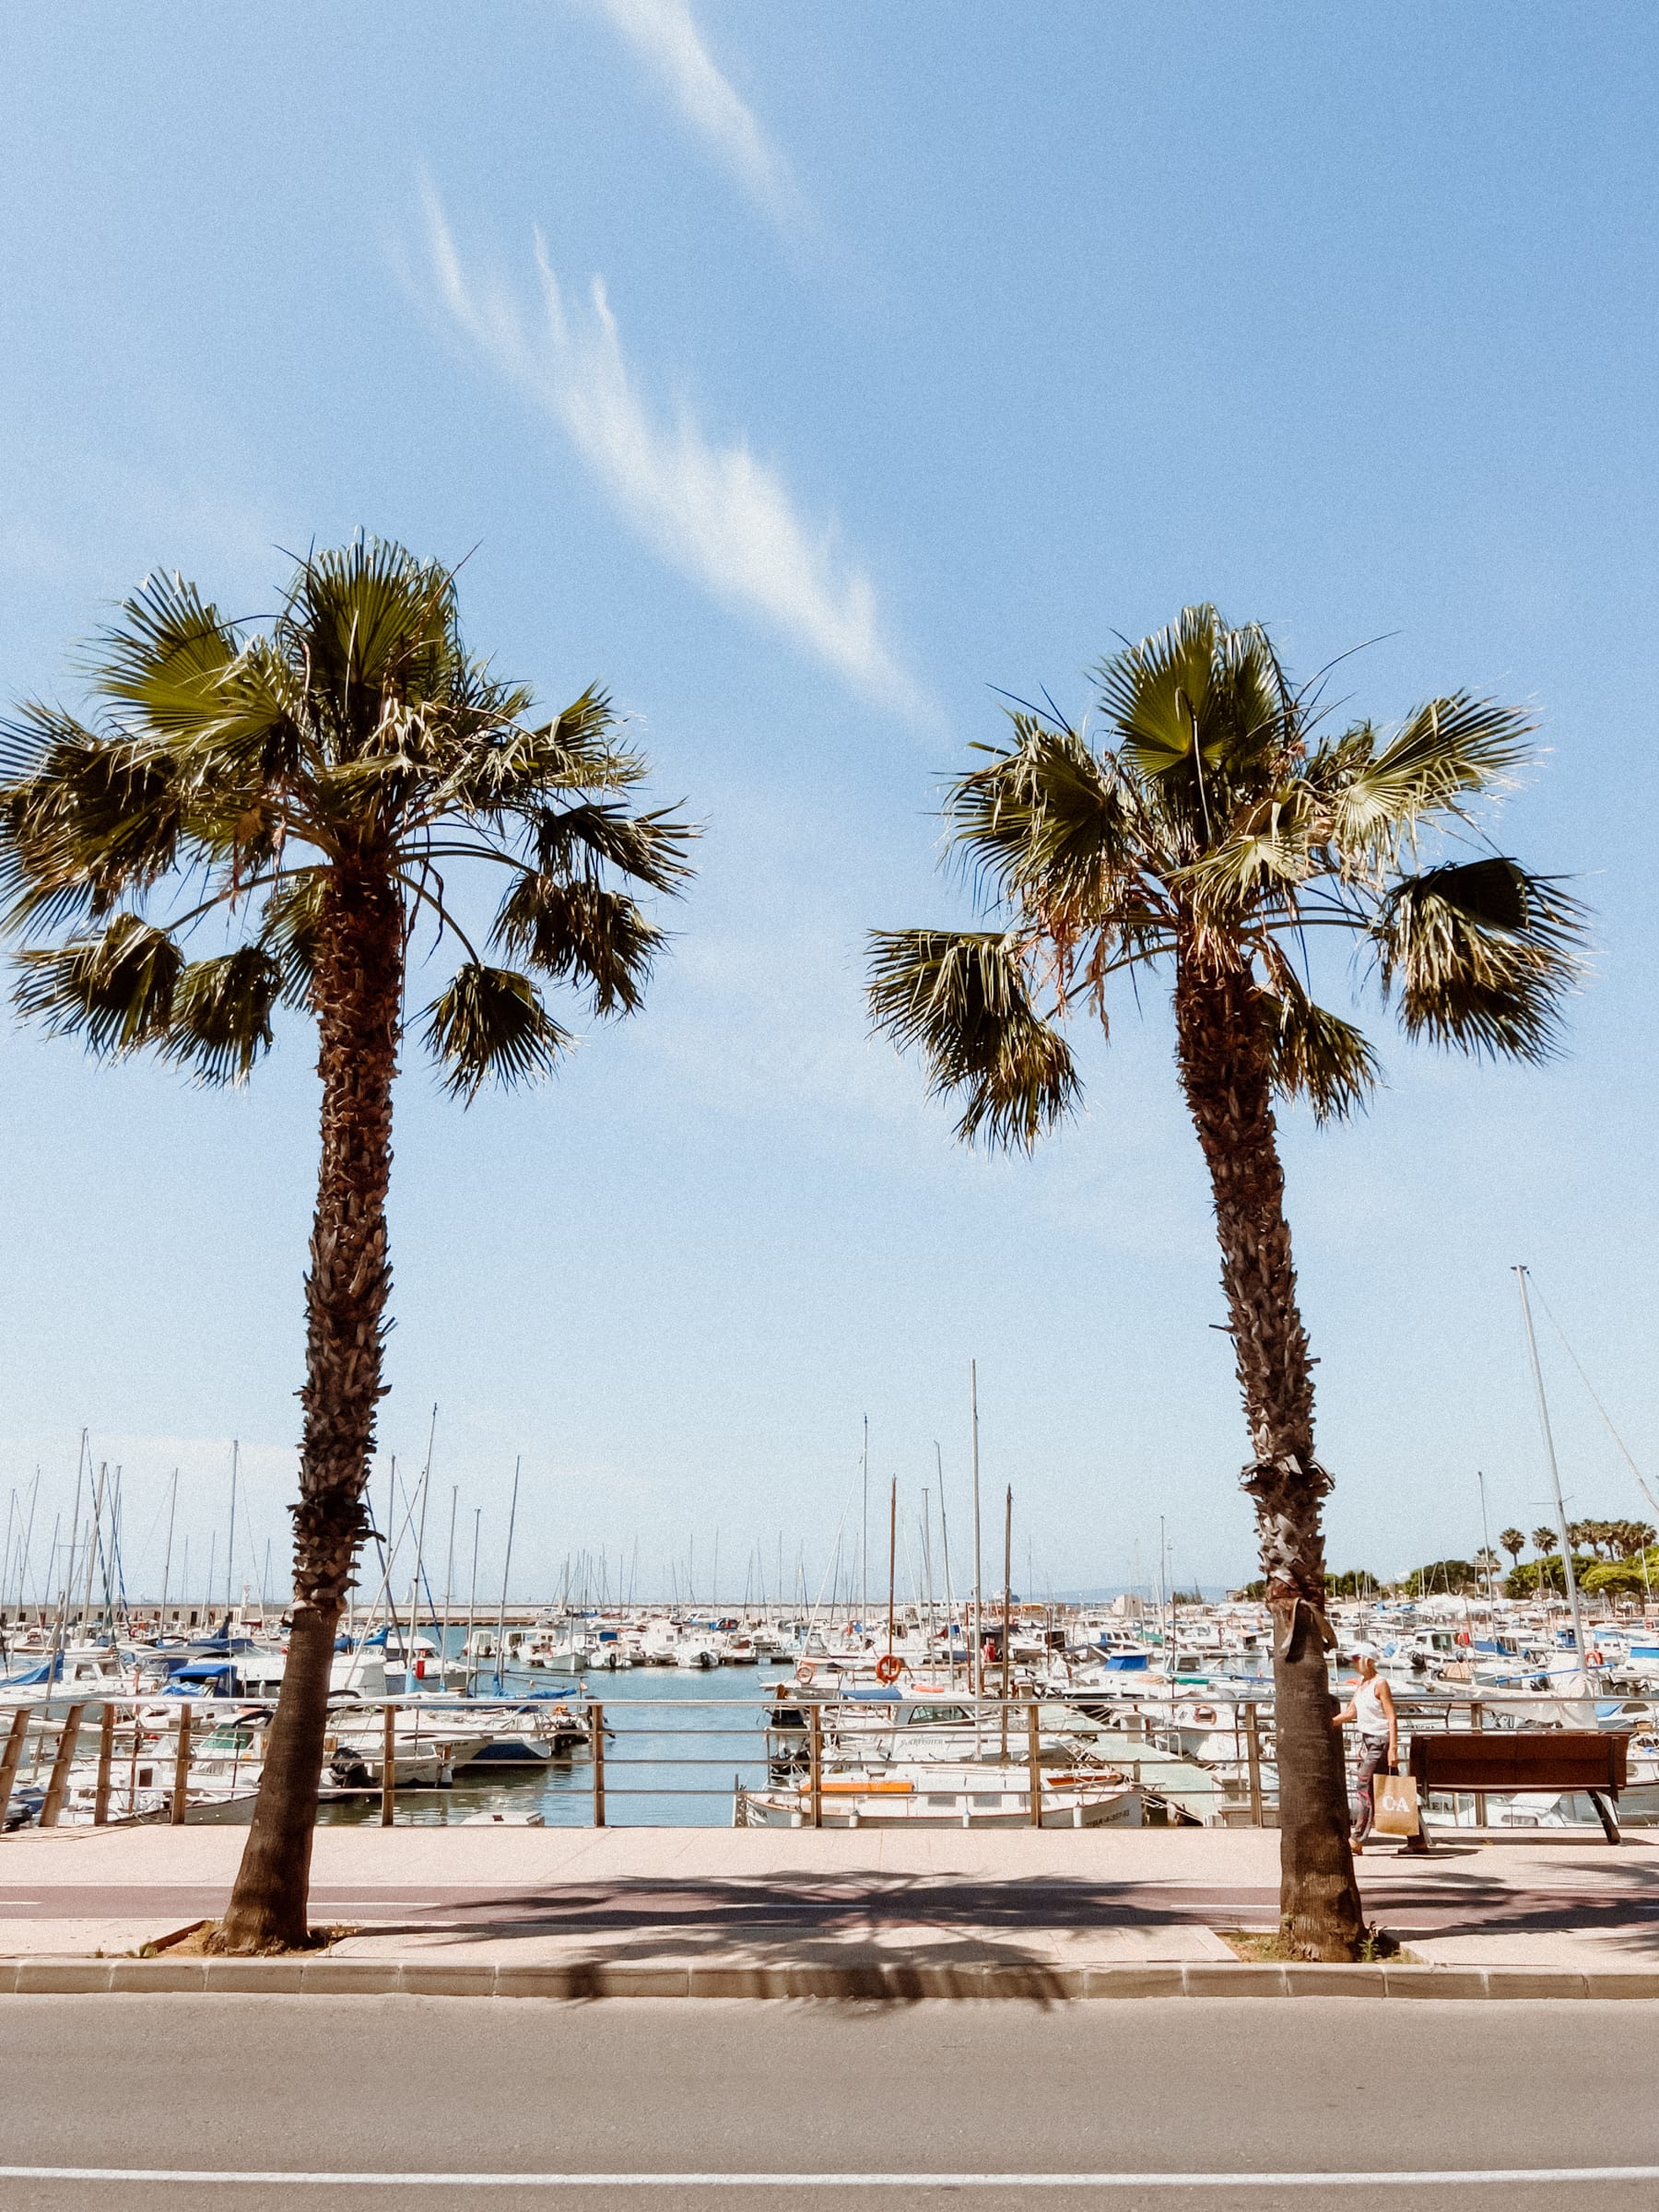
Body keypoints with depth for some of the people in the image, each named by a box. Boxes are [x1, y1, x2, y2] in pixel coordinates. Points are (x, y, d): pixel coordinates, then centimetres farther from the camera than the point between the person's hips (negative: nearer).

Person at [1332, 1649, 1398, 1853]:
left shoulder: (1380, 1684, -13)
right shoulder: (1361, 1683, 13)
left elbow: (1392, 1718, -17)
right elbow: (1351, 1712, 19)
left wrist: (1393, 1748, -22)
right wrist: (1330, 1723, 11)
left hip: (1380, 1740, -8)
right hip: (1366, 1739, 8)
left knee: (1364, 1786, -10)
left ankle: (1357, 1840, -8)